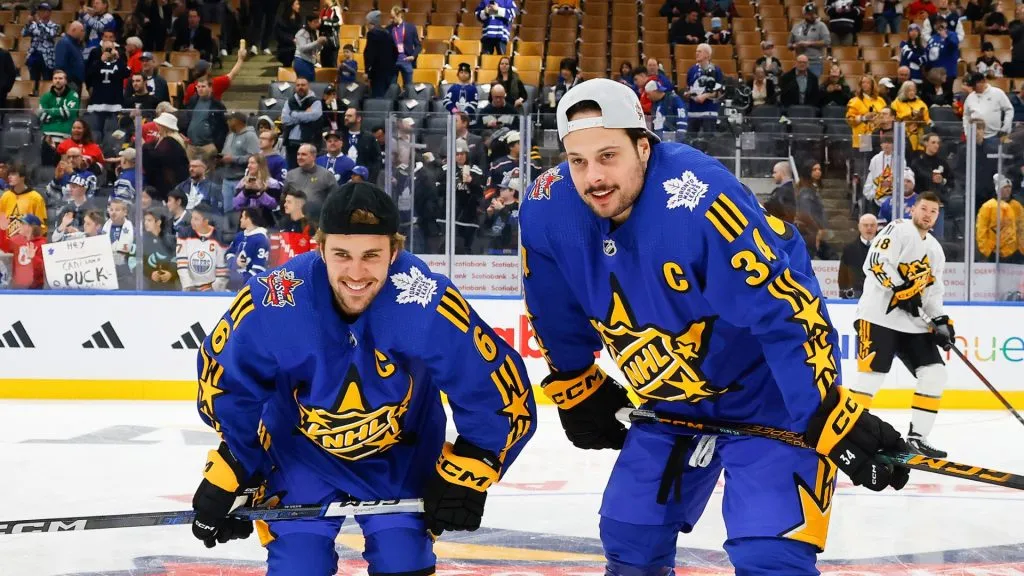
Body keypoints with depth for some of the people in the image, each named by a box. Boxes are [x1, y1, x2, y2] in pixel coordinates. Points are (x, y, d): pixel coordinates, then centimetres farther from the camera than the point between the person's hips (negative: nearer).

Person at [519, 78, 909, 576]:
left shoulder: (700, 202, -34)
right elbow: (560, 317, 7)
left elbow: (786, 313, -32)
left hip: (766, 393, -6)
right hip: (668, 400, 7)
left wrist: (836, 419, -33)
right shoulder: (546, 213, -14)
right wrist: (577, 390, 16)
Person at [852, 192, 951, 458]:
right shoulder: (898, 230, -6)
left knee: (935, 374, 1)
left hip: (912, 322, 8)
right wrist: (903, 289, -23)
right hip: (879, 315, -8)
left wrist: (941, 321, 6)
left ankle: (917, 437, 6)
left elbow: (932, 292, 21)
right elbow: (876, 263, -19)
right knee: (871, 377, -16)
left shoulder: (935, 250, 20)